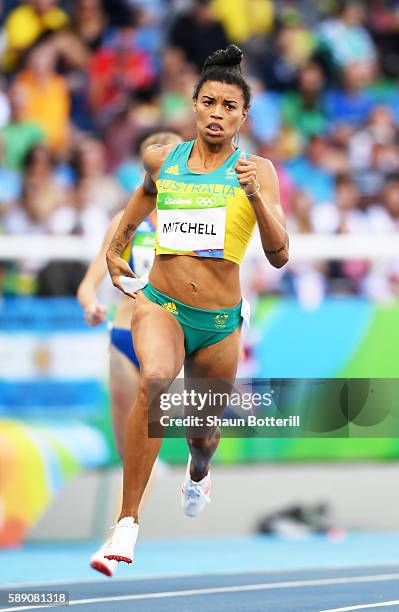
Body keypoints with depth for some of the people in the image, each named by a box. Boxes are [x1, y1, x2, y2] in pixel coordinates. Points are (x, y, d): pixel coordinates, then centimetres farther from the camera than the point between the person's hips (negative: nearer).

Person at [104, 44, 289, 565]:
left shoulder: (256, 170, -4)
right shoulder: (162, 160, 3)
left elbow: (279, 256, -12)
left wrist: (255, 196, -24)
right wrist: (115, 247, 26)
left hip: (219, 323, 0)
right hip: (160, 305, 0)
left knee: (204, 434, 18)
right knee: (154, 383, -33)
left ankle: (198, 474, 60)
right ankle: (127, 523, -30)